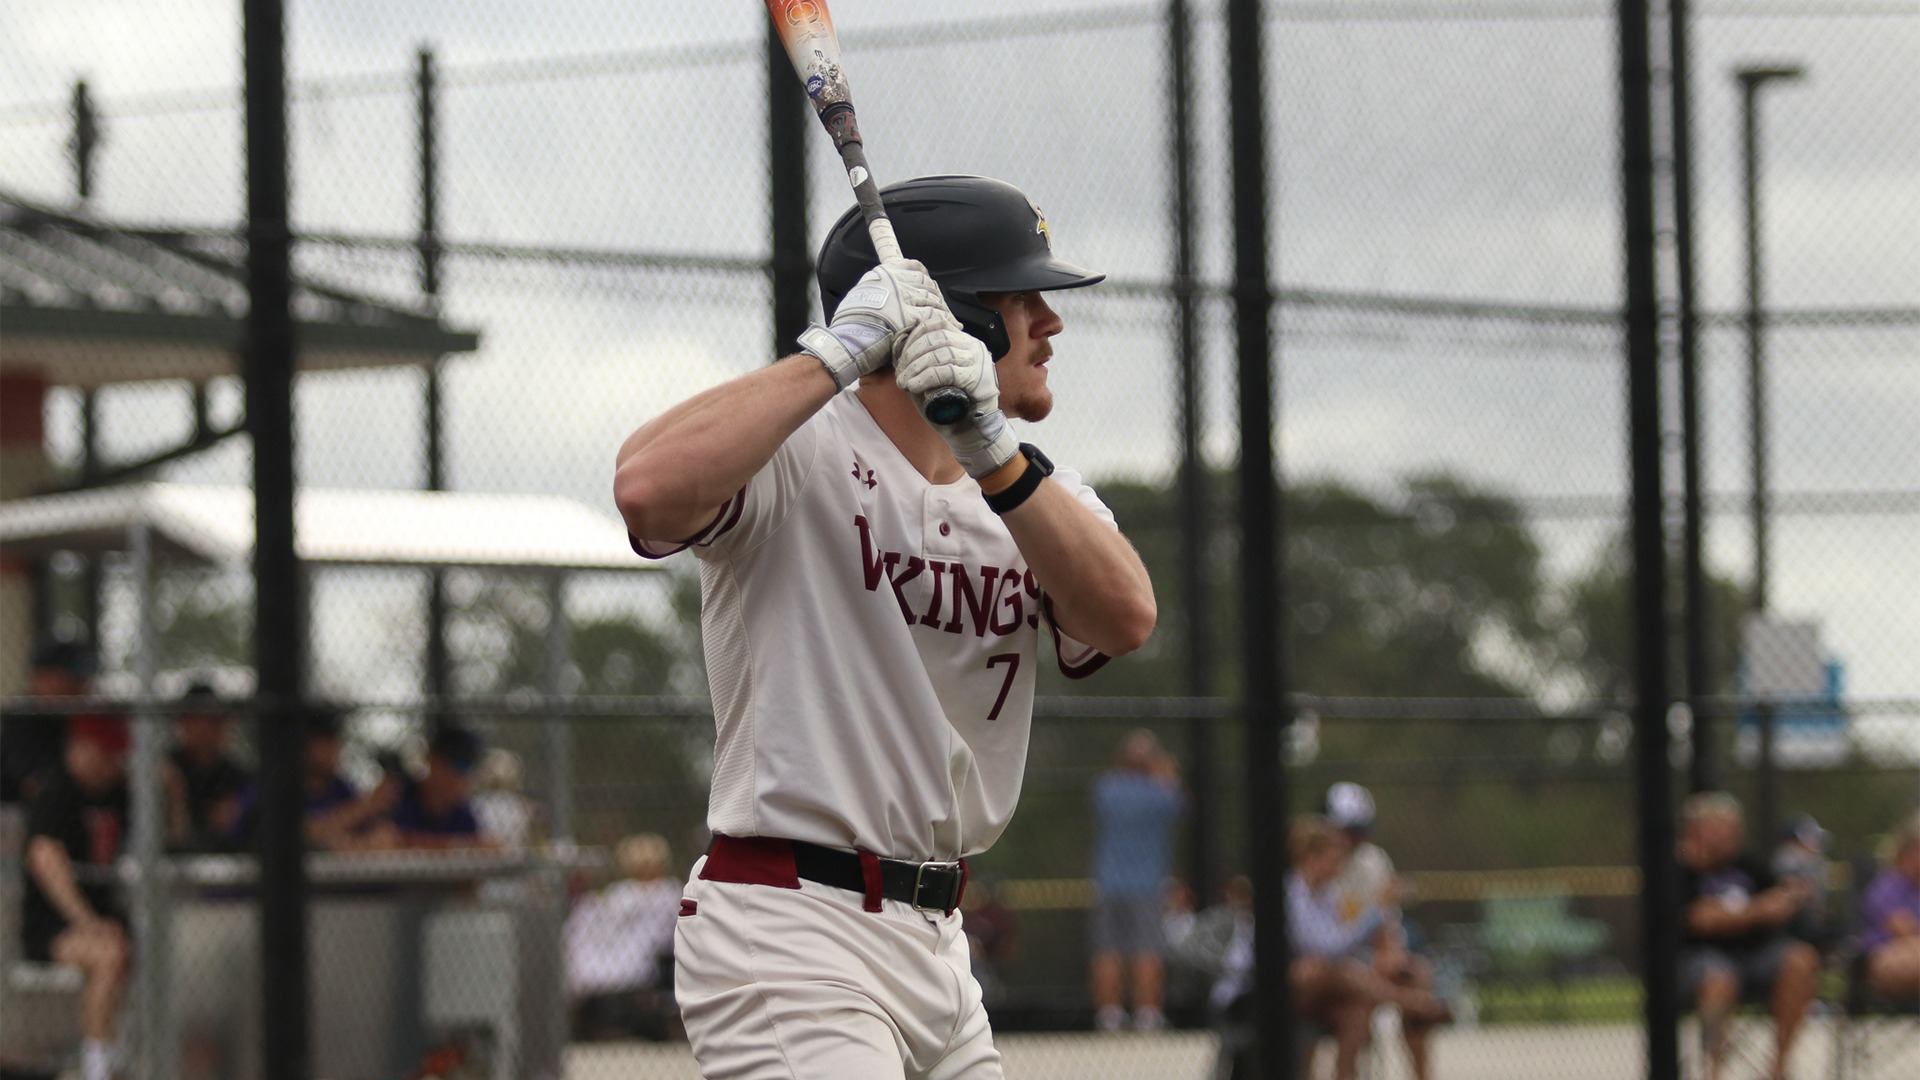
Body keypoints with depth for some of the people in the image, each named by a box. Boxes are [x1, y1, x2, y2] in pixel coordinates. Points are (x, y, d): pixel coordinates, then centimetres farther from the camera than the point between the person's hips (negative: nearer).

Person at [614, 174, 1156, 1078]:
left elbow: (1125, 620, -9)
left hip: (935, 938, 8)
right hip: (787, 934, -8)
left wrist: (992, 455, -23)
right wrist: (836, 354, -23)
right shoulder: (799, 456, -9)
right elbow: (648, 486, -31)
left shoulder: (1038, 491, 11)